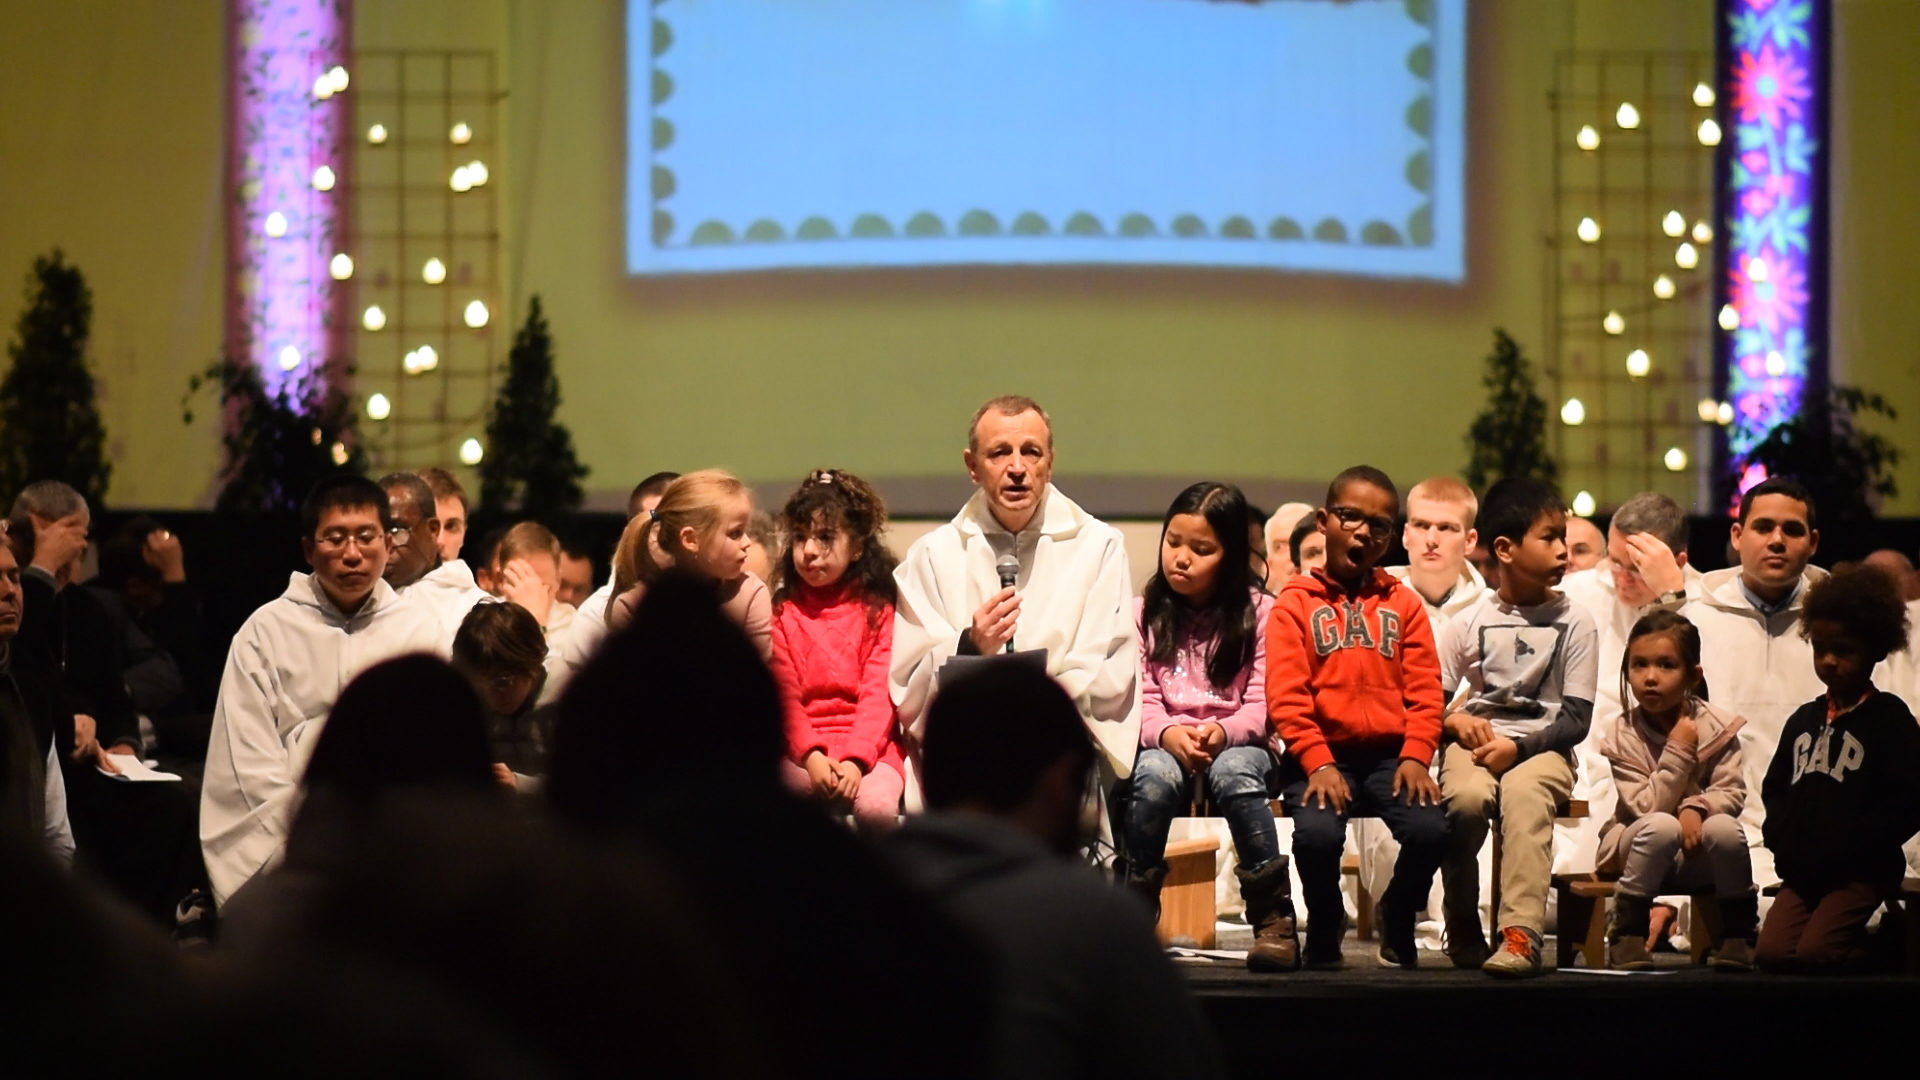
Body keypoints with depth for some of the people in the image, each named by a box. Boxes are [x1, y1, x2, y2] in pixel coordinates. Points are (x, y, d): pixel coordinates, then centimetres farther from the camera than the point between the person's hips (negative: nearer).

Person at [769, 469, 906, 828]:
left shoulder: (877, 610, 10)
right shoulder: (780, 611, 13)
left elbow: (878, 694, -1)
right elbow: (783, 695, 2)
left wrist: (855, 760, -17)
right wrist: (811, 755, -15)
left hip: (868, 745, 0)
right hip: (799, 748, 1)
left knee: (876, 805, -32)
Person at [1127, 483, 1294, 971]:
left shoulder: (1258, 613, 2)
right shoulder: (1144, 613, 7)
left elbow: (1262, 706, -4)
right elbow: (1140, 700, -1)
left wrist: (1222, 732, -24)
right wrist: (1168, 733, -22)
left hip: (1236, 741, -1)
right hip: (1164, 741, 1)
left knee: (1233, 774, -36)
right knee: (1155, 777, -34)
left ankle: (1274, 919, -29)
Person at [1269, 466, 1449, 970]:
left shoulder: (1403, 604, 14)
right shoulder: (1295, 603, 6)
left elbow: (1424, 691, 6)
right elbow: (1285, 696, -4)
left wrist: (1415, 757, -10)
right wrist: (1318, 763, -16)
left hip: (1390, 753, 2)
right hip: (1323, 754, -2)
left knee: (1430, 830, -25)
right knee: (1317, 834, -31)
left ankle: (1398, 921, 6)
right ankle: (1324, 927, 1)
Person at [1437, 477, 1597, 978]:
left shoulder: (1575, 624, 2)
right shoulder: (1470, 623, 5)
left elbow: (1577, 718, -1)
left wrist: (1519, 746, -16)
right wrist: (1455, 721, -14)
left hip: (1542, 746, -1)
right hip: (1475, 739, 1)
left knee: (1524, 792, -36)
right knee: (1466, 796, -34)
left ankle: (1520, 934, -48)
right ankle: (1463, 929, -14)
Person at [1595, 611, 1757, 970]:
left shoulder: (1715, 726, -5)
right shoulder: (1621, 734, -11)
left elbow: (1731, 792, -10)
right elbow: (1648, 809, -18)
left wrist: (1696, 807, -31)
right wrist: (1679, 751, -26)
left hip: (1697, 859, 2)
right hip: (1635, 849, -2)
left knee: (1725, 828, -31)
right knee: (1662, 827, -35)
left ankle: (1739, 930, -12)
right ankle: (1627, 935, -23)